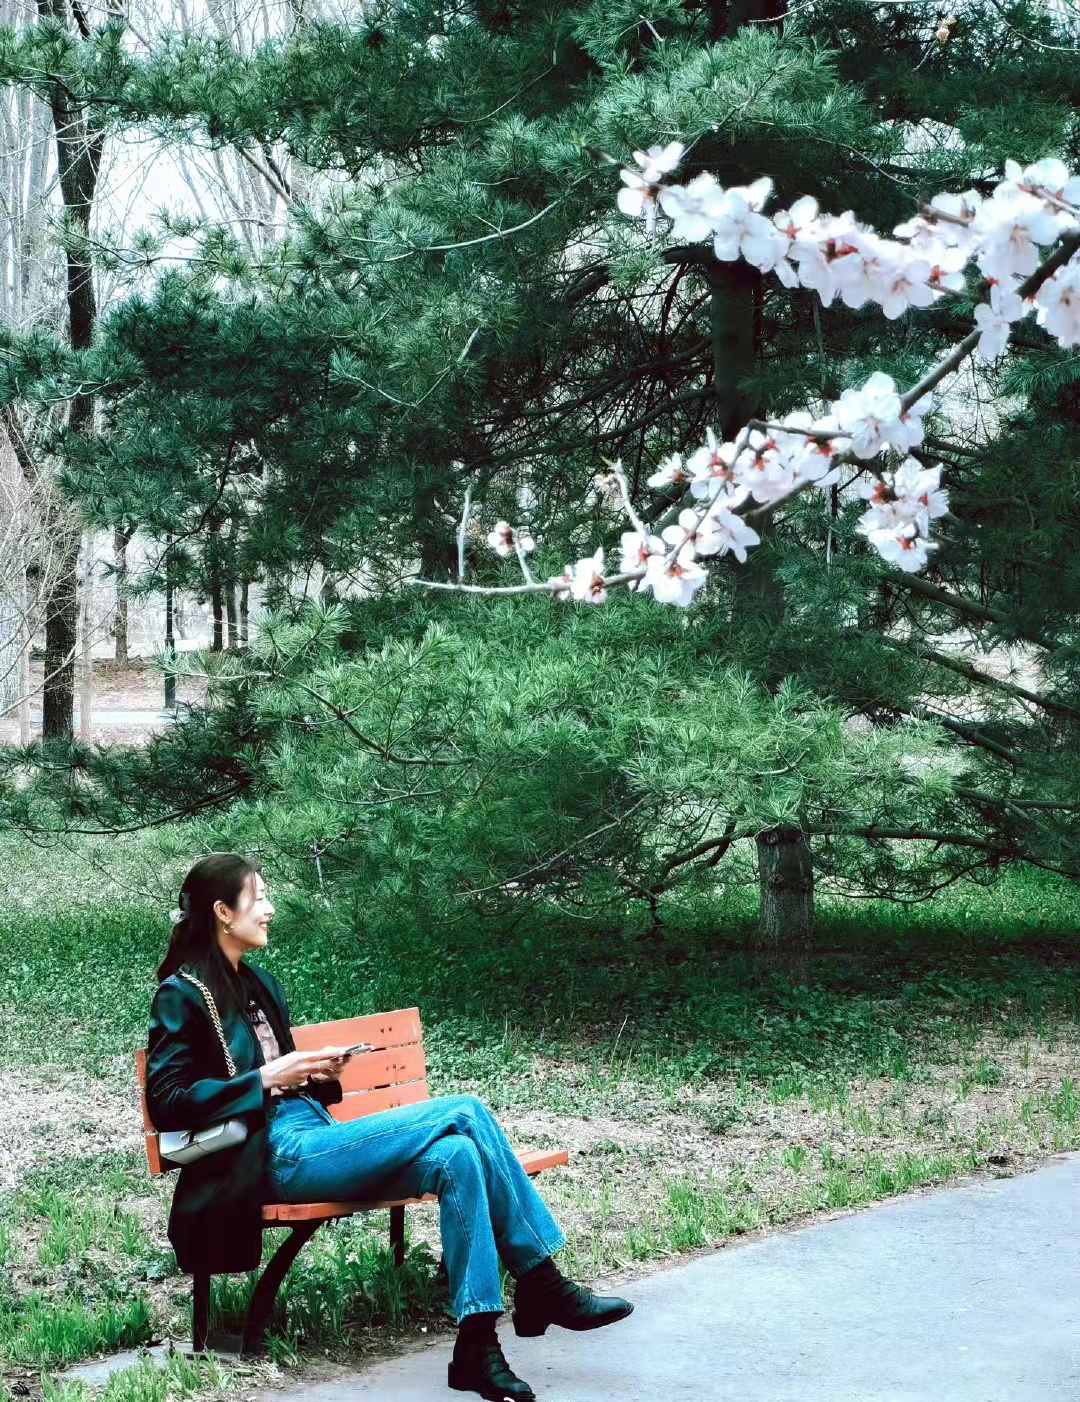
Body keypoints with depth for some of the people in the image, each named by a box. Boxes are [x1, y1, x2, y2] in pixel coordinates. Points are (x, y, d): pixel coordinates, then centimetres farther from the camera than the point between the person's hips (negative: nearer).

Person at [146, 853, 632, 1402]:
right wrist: (266, 1079, -17)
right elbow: (165, 1100, -11)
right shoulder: (182, 994, -4)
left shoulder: (259, 984, 21)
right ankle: (545, 1287, -15)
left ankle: (478, 1348, -21)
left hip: (310, 1135, 8)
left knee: (456, 1156, -19)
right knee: (464, 1113, -20)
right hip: (275, 1156, -8)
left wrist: (318, 1073, 6)